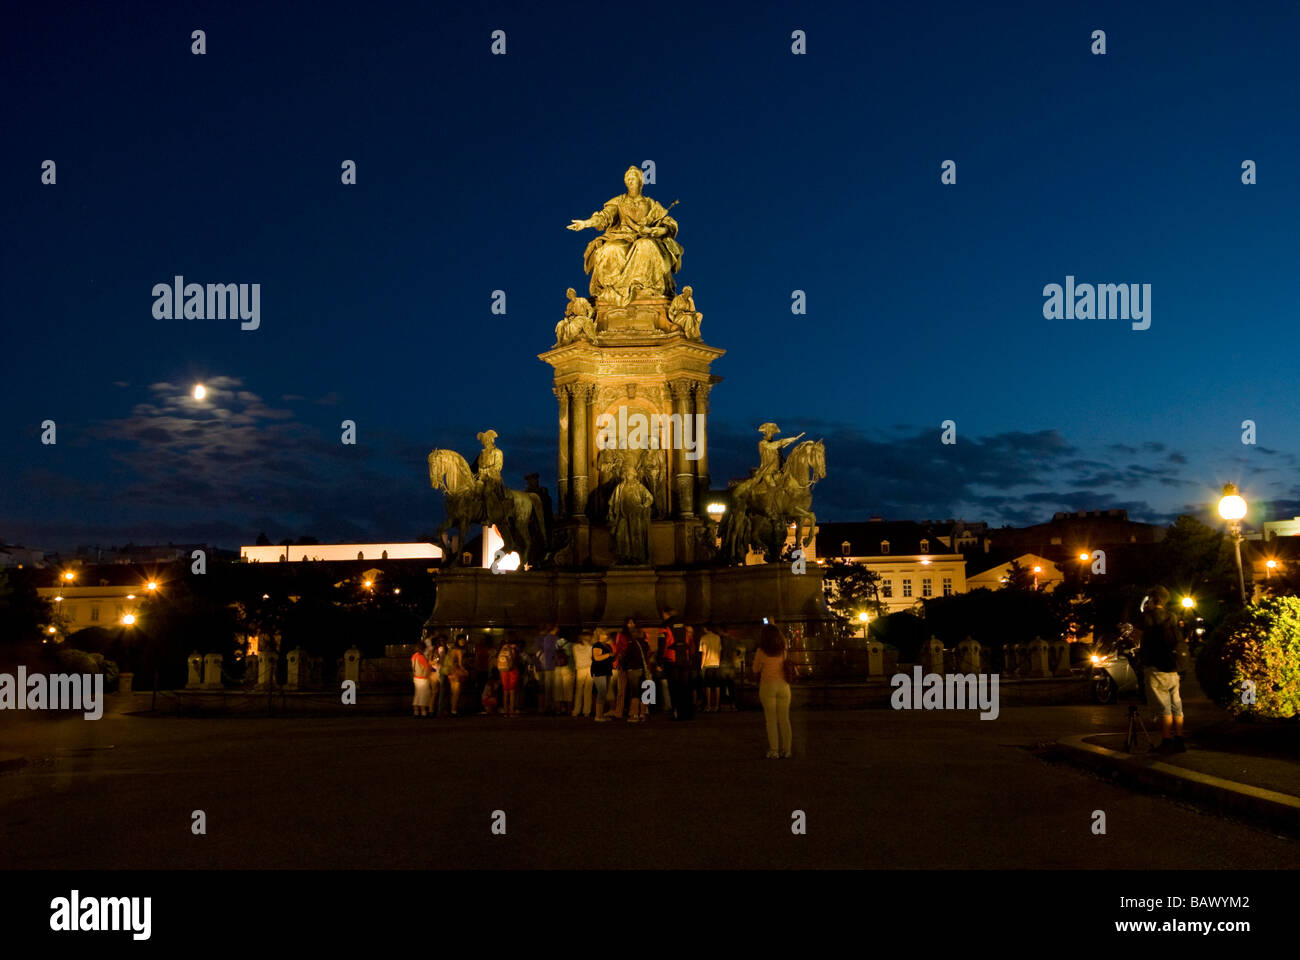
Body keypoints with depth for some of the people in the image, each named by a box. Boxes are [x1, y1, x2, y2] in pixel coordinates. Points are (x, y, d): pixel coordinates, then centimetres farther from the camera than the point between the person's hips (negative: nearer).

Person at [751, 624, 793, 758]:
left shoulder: (761, 651, -5)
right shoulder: (783, 650, 2)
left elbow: (755, 670, 6)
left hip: (767, 686, -2)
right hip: (783, 685, 2)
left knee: (771, 719, 2)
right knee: (784, 719, 7)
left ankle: (774, 750, -1)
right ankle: (786, 750, 9)